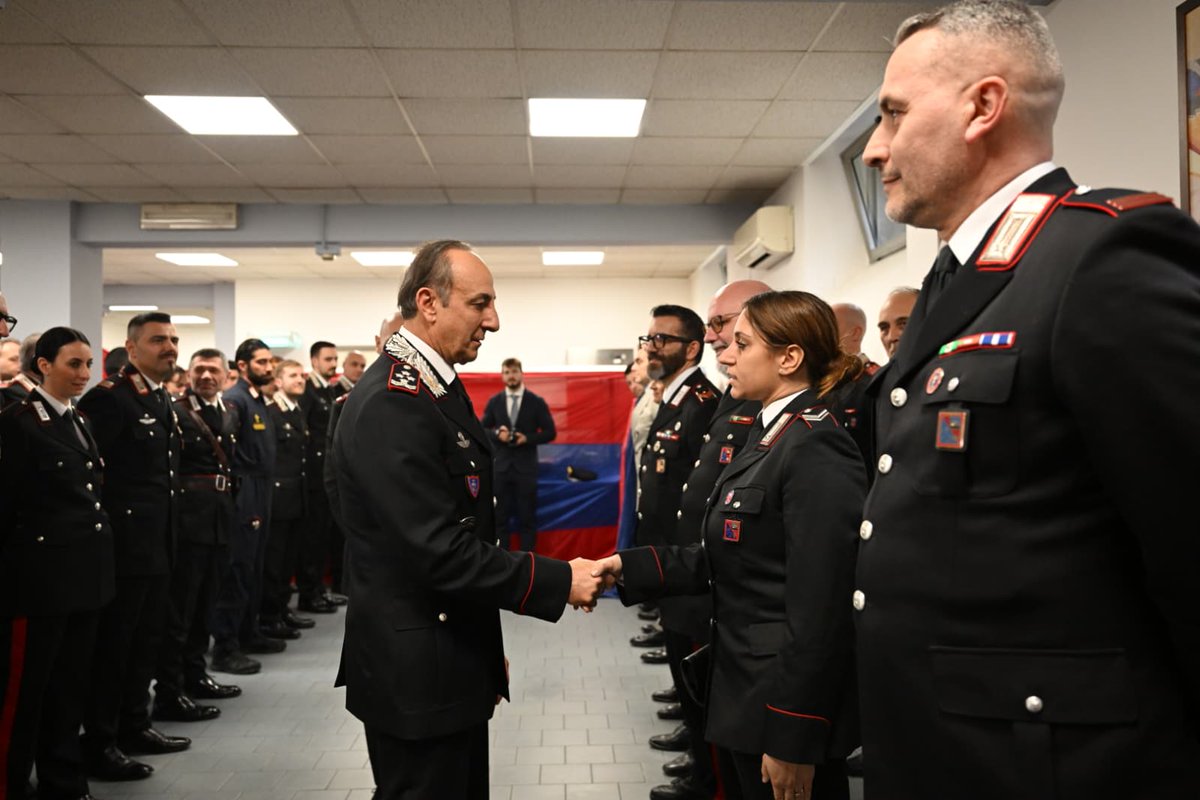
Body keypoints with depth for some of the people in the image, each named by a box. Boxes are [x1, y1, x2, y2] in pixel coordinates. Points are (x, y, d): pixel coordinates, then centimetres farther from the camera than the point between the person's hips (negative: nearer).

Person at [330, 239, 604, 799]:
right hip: (417, 675, -9)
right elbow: (440, 553, -26)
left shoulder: (439, 386, 9)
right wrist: (558, 580, -19)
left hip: (454, 661, 9)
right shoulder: (389, 405, -23)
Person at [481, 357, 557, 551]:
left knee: (527, 516, 4)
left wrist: (527, 438, -15)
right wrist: (497, 433, -13)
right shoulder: (494, 401, 5)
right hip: (500, 466, 2)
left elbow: (550, 432, 0)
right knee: (499, 515, 7)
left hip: (526, 467, -2)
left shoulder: (537, 402, 0)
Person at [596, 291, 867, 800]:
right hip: (742, 692, 9)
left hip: (785, 703, -9)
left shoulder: (817, 450, -21)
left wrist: (793, 740, -21)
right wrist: (632, 566, 0)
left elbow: (819, 607, -23)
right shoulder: (768, 435, 9)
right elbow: (721, 559, 8)